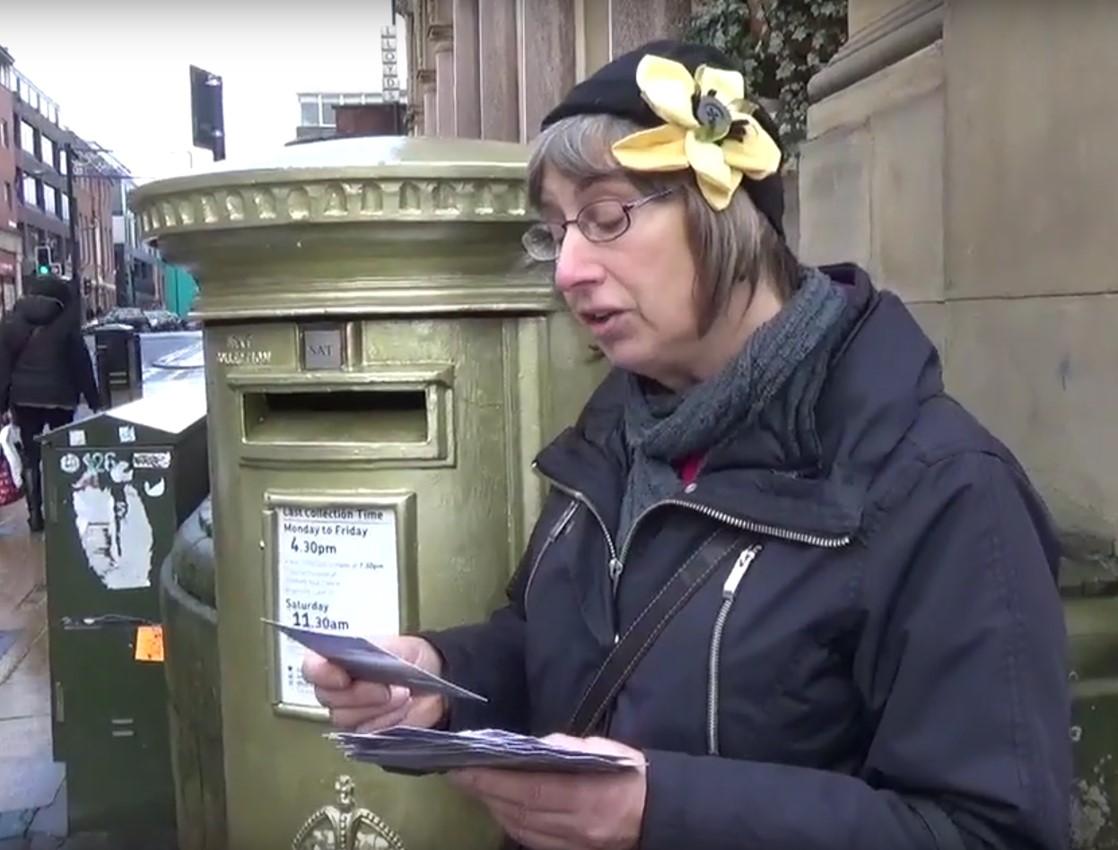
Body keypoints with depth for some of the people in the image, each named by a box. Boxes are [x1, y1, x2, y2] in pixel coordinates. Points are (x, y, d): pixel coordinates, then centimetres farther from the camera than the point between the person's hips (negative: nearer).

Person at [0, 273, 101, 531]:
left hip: (23, 397, 2)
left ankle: (35, 514, 4)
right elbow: (81, 363, -2)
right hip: (59, 395, -2)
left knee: (31, 456, 6)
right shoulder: (64, 323, -3)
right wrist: (94, 400, 2)